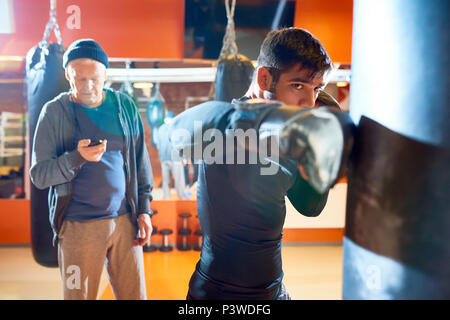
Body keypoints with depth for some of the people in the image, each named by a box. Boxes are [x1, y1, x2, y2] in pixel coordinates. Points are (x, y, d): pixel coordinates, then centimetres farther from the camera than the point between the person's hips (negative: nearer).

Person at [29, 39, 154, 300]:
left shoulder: (125, 106, 5)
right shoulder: (54, 112, -2)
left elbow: (140, 162, 11)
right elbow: (39, 176, -5)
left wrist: (144, 209, 6)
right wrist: (77, 158, -22)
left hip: (125, 221, 2)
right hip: (78, 227, -2)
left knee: (135, 294, 8)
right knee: (79, 295, 9)